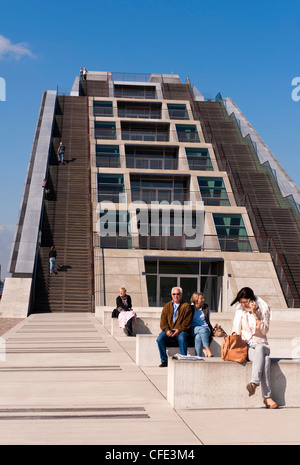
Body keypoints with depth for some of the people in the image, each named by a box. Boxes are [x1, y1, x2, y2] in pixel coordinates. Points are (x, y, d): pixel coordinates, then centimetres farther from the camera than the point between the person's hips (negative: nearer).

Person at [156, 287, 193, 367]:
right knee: (159, 339, -24)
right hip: (168, 330, 3)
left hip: (180, 330, -3)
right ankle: (164, 361, -12)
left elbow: (187, 322, -1)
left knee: (182, 339, -35)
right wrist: (166, 330, -10)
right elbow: (163, 320, 8)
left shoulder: (186, 306, 6)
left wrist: (179, 330, -16)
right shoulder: (167, 306, 15)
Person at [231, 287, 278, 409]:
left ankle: (254, 383, -48)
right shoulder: (240, 310, 6)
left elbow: (264, 330, -6)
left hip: (261, 344, 0)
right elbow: (236, 330, 12)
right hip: (245, 345, 0)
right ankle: (267, 396, -43)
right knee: (265, 359, -32)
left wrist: (254, 314, -14)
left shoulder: (263, 309, 1)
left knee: (260, 349, -39)